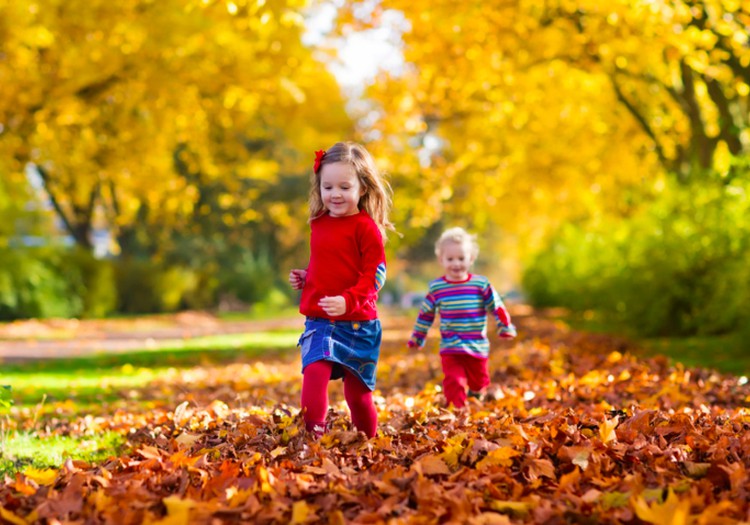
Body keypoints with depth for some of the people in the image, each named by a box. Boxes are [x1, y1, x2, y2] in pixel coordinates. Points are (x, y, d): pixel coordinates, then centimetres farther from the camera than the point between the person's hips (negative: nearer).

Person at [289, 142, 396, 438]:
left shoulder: (366, 227, -9)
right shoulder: (318, 224, 9)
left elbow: (375, 274, -15)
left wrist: (348, 300, -28)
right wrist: (304, 278, 6)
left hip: (357, 322, -4)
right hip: (318, 320, 4)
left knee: (357, 389, 10)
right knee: (314, 372, -22)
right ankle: (314, 434, -23)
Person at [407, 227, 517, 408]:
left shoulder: (481, 284, -4)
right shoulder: (436, 288, -1)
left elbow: (497, 307, 3)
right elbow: (425, 314, 10)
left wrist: (505, 327, -1)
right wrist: (417, 337, 14)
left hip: (477, 346, 1)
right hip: (450, 349, -1)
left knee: (478, 380, 17)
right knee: (454, 382, -14)